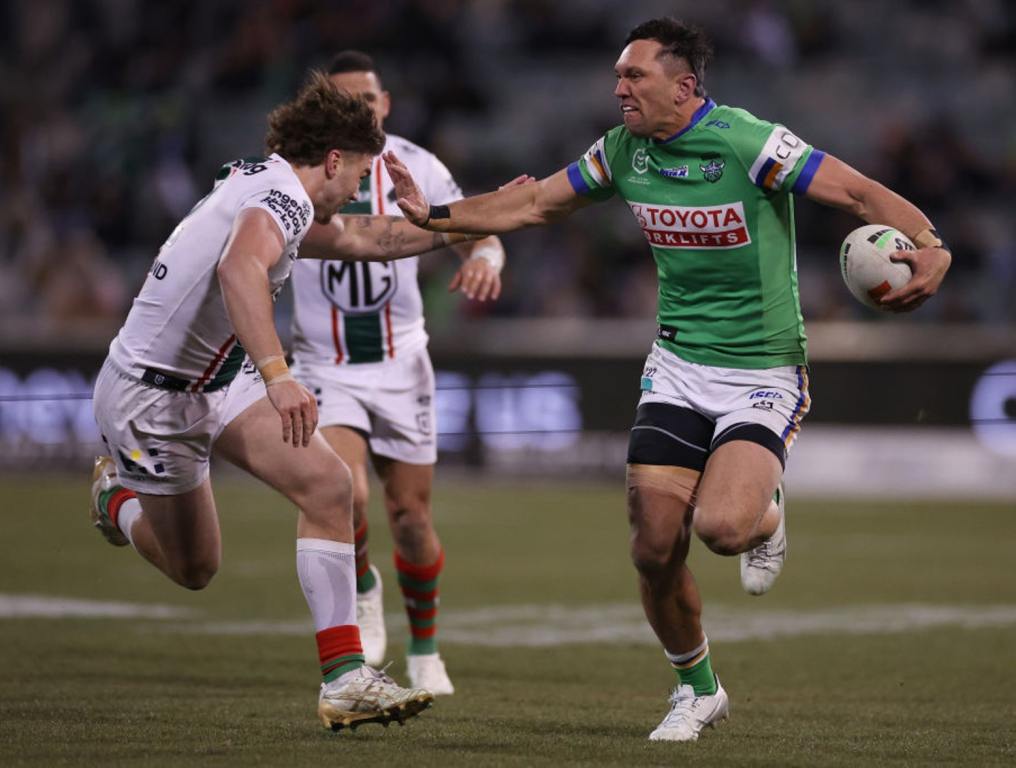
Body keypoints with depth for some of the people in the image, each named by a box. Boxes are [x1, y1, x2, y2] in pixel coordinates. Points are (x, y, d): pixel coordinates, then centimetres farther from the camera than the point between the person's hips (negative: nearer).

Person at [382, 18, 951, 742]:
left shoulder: (750, 142, -18)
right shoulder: (623, 151, 2)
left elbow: (863, 193, -20)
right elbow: (535, 203, 15)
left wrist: (930, 245, -37)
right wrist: (433, 214, 10)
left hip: (764, 373, -5)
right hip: (677, 368, 5)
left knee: (722, 525, -28)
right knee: (655, 547, -4)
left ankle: (767, 515, 11)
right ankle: (698, 690, 21)